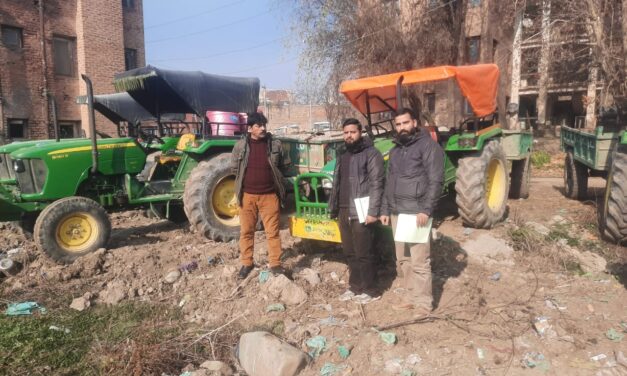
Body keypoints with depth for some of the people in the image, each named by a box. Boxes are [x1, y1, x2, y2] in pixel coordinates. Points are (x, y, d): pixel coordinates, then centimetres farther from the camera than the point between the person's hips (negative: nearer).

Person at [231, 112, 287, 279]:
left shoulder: (275, 144, 0)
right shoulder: (240, 145, -2)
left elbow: (281, 166, 12)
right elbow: (234, 168, 8)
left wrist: (270, 178, 5)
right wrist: (247, 179, 5)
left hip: (269, 195, 0)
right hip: (247, 195, 1)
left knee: (272, 232, 4)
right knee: (246, 231, 9)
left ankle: (275, 264, 14)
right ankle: (246, 263, 23)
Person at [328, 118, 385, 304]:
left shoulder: (371, 153, -7)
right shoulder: (342, 155, 15)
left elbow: (376, 184, -14)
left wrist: (373, 211, -20)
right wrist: (333, 208, 14)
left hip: (361, 212, -7)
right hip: (344, 211, 7)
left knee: (363, 253, 0)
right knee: (350, 252, 14)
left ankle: (369, 290, 14)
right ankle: (355, 286, 26)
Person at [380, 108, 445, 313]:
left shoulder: (428, 145, -5)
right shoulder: (395, 150, 18)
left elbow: (436, 181, -12)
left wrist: (426, 210, -19)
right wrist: (385, 210, 16)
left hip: (417, 213, -7)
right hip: (397, 213, 7)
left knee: (419, 261, -5)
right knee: (403, 260, 12)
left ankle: (424, 304, 6)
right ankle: (410, 297, 24)